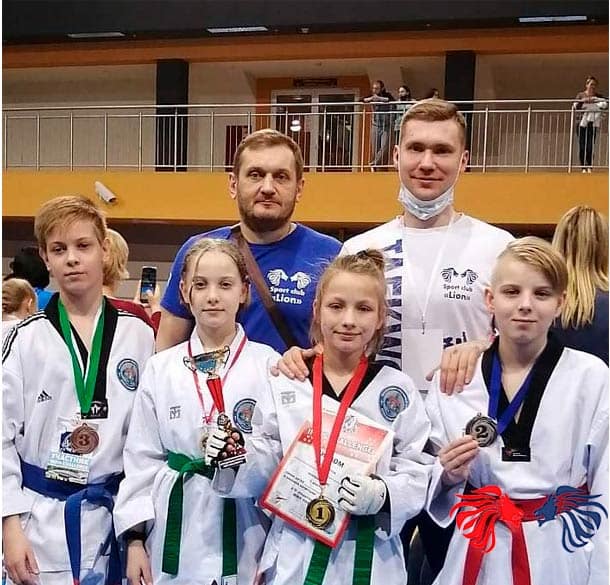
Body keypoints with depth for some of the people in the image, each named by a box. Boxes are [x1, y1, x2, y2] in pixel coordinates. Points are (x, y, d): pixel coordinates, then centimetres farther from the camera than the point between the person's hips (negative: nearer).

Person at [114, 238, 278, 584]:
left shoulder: (269, 365, -4)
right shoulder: (161, 368, 3)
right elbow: (142, 458, 6)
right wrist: (135, 539, 2)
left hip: (246, 533, -1)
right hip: (174, 533, 2)